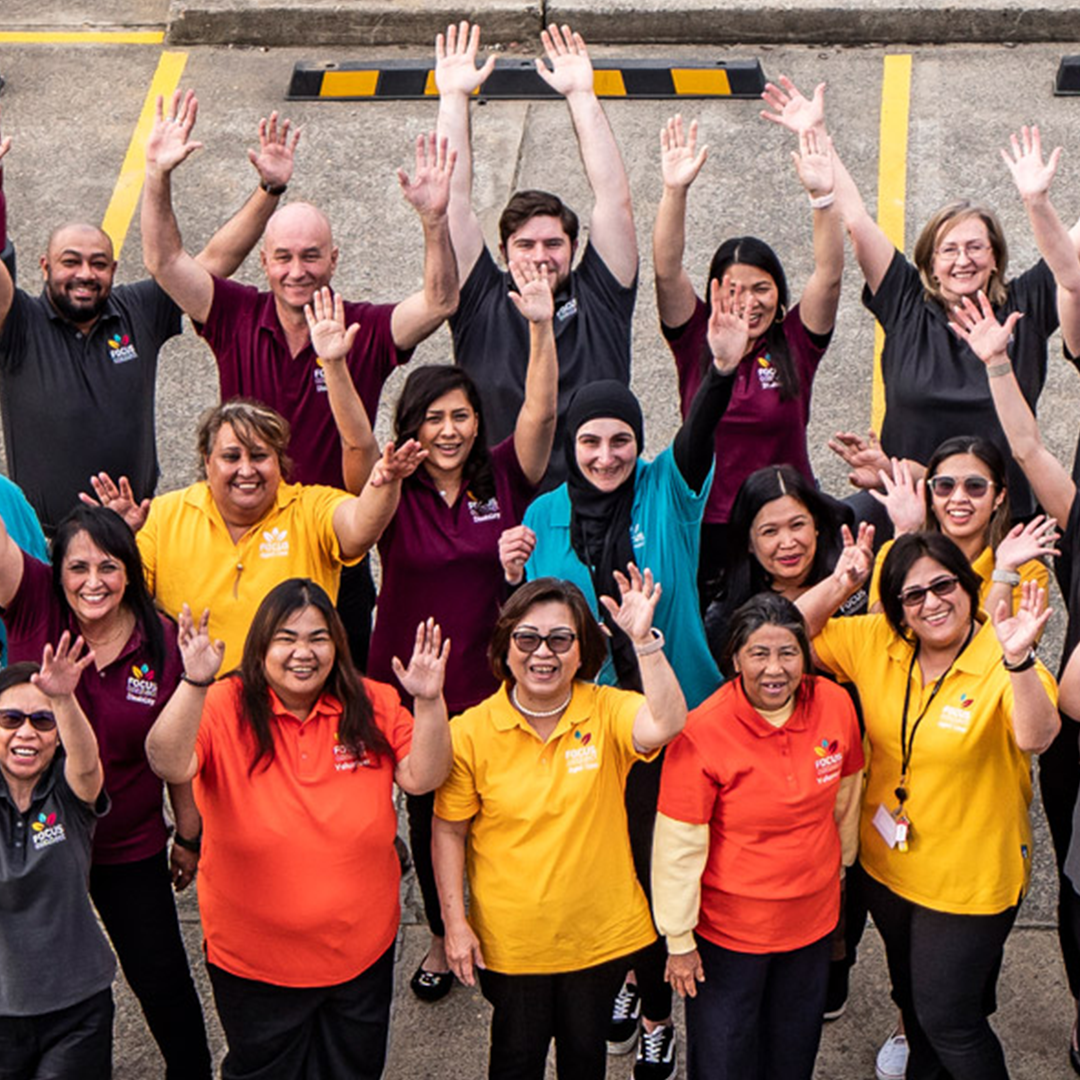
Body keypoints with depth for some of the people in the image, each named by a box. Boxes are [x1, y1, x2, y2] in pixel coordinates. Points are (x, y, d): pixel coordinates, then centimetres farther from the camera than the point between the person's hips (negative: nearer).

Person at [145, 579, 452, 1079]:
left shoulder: (373, 706, -6)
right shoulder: (225, 708, -15)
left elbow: (424, 778, -13)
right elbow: (169, 766, -30)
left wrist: (428, 700, -28)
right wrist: (194, 684, -45)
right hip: (253, 960, -2)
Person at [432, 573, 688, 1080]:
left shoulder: (606, 712, -11)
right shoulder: (471, 732, -13)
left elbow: (666, 723, -33)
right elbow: (448, 832, -5)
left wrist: (643, 640, -42)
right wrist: (455, 922, -8)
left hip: (599, 932, 1)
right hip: (510, 938, -1)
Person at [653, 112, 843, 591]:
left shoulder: (796, 343, 2)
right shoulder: (696, 339, 2)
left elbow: (829, 274, -9)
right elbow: (667, 270, -9)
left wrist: (823, 195, -23)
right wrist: (675, 192, -21)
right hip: (705, 528, 0)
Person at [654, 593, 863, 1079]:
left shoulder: (834, 705, -11)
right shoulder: (703, 732, -24)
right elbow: (678, 844, -17)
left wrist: (841, 862, 20)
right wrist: (679, 939, -11)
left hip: (813, 917, 4)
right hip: (728, 926, -4)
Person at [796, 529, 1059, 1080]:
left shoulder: (1004, 663, -22)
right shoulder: (876, 643, -7)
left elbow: (1037, 738, -39)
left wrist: (1018, 659, -56)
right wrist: (837, 584, -19)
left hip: (971, 879, -6)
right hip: (887, 866, 6)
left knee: (948, 1019, 6)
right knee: (912, 999, 27)